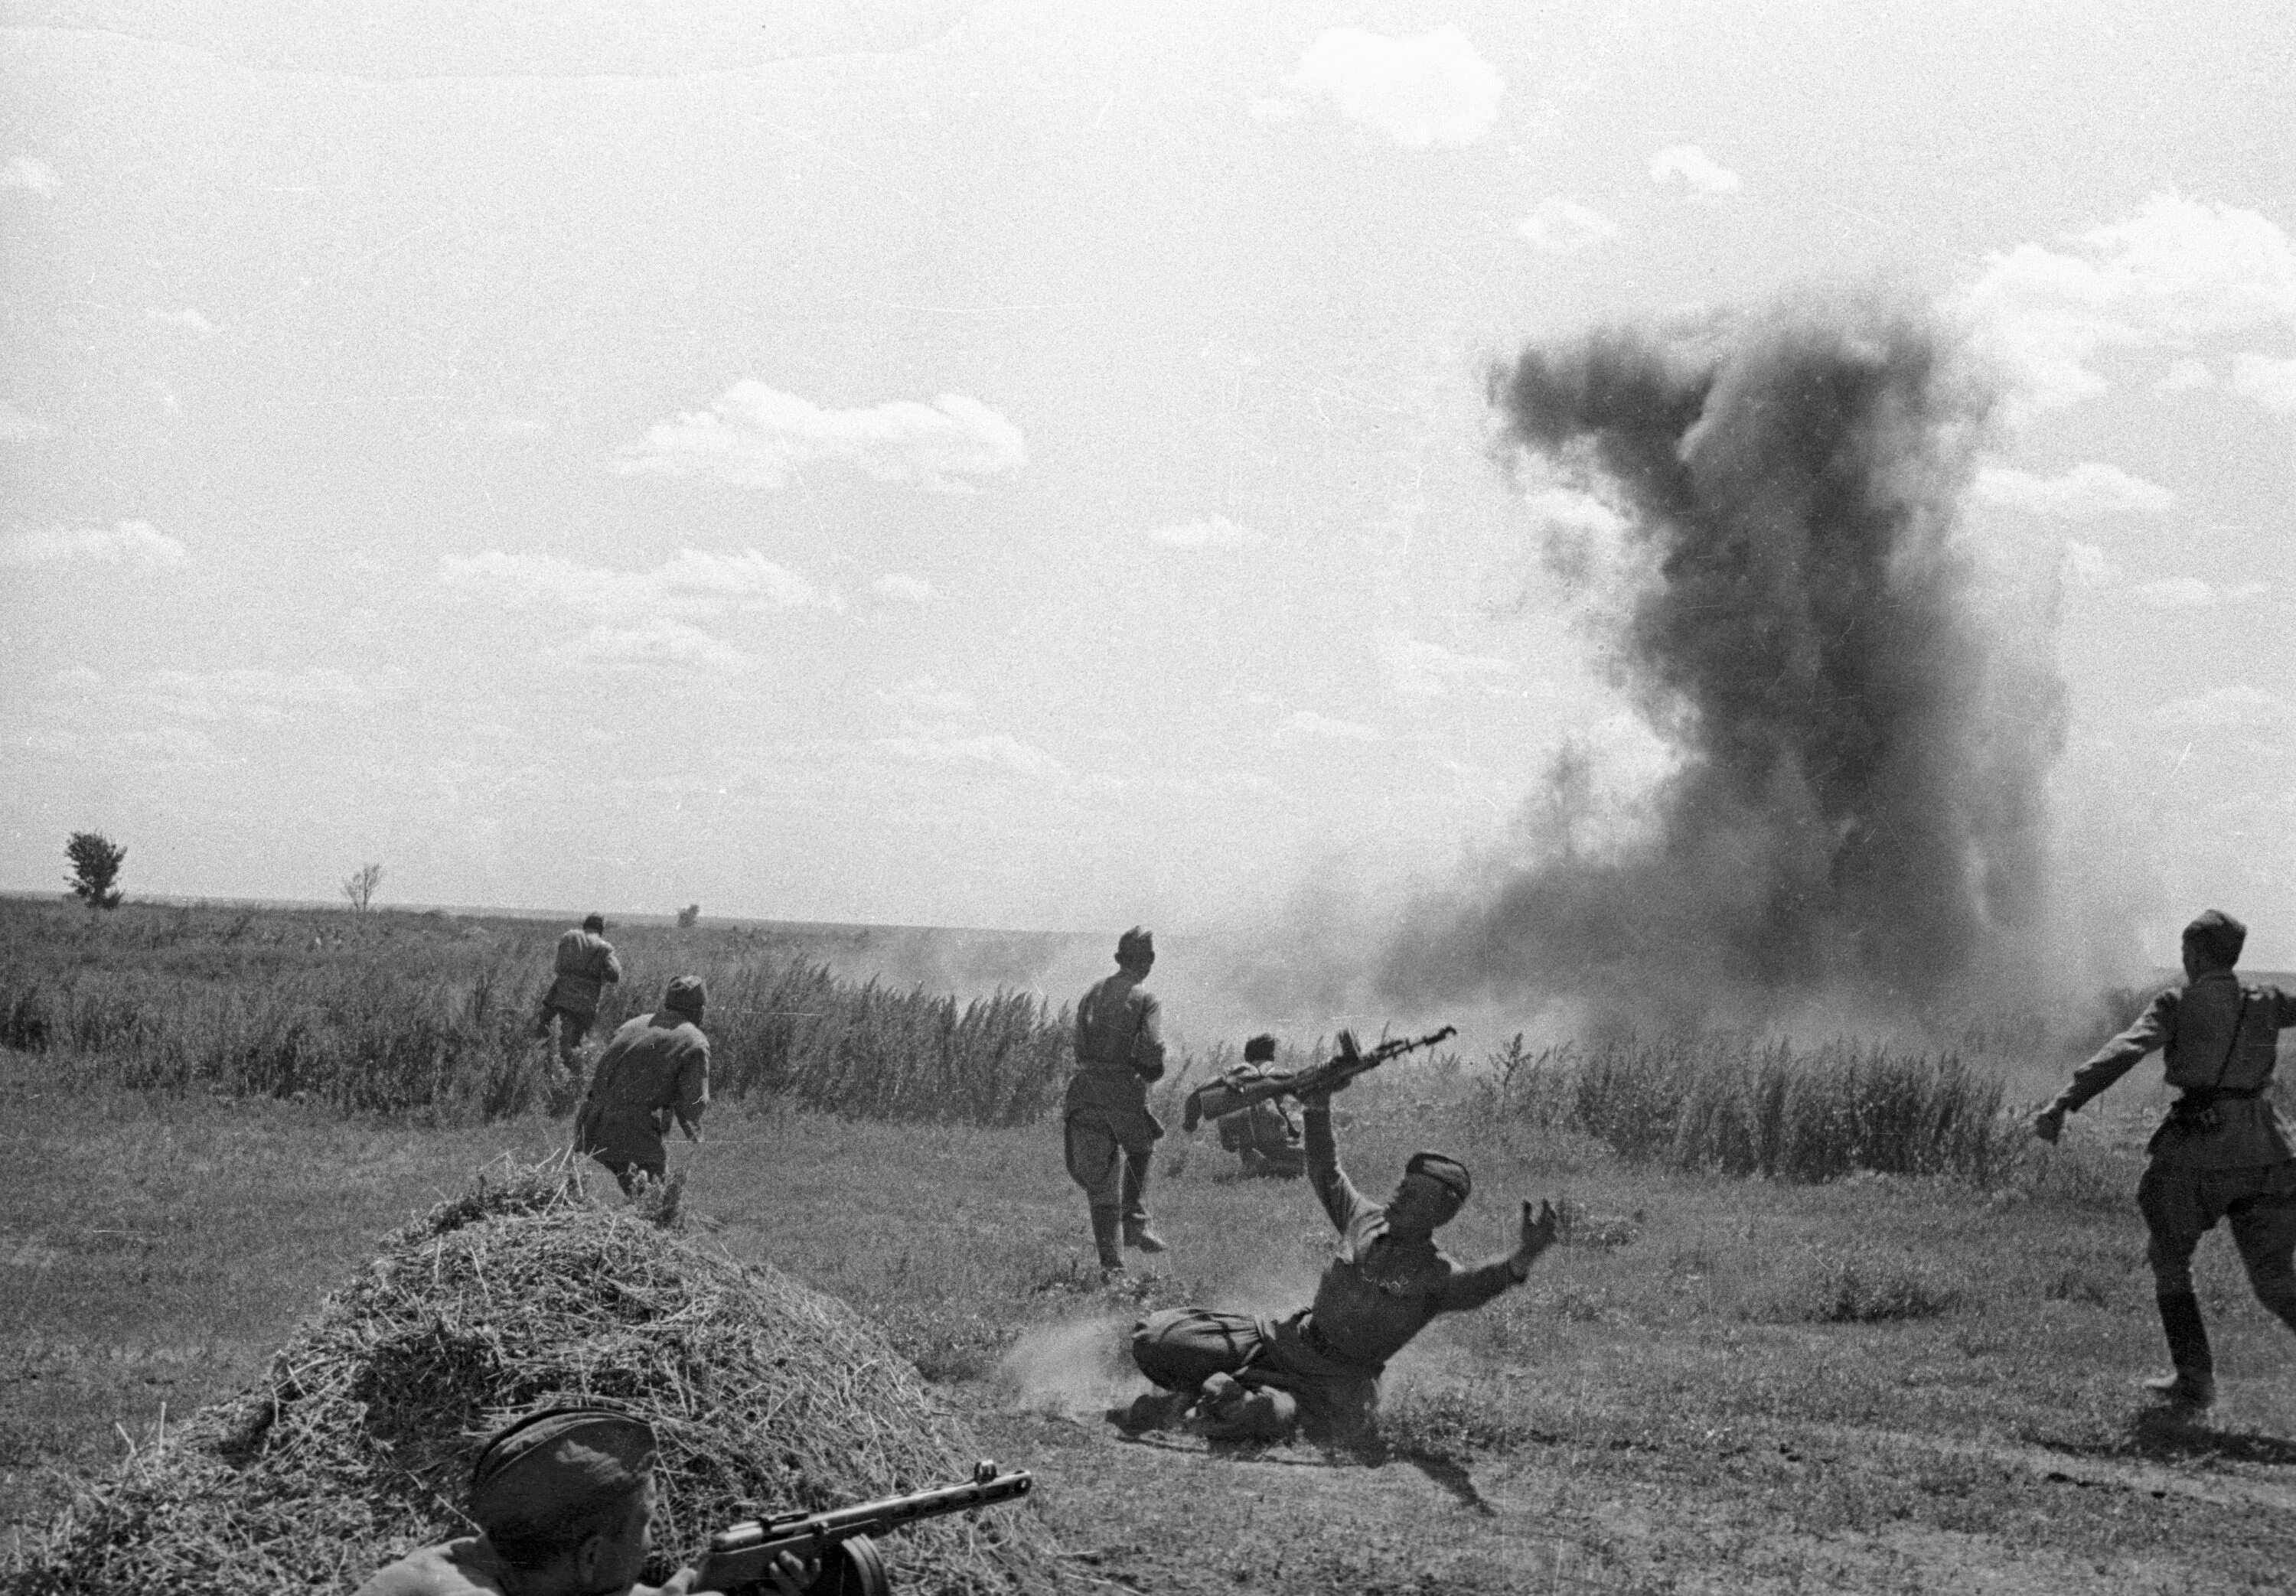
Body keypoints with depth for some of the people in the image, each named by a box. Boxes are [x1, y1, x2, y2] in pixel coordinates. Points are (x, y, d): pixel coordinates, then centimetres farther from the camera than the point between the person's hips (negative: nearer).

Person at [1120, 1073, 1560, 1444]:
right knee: (1156, 1338, -7)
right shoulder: (1366, 1219, 5)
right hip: (1286, 1338, 5)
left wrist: (1522, 1257, -55)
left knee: (1267, 1415, -39)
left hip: (1336, 1382, -5)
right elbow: (1325, 1174, 22)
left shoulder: (1436, 1275, -13)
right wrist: (1319, 1108, 17)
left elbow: (1478, 1284, -35)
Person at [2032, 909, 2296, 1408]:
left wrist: (2063, 1104, -20)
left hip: (2199, 1147, -4)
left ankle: (2196, 1379, 14)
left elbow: (2122, 1053, -13)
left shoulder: (2176, 1005, 0)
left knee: (2169, 1259, 18)